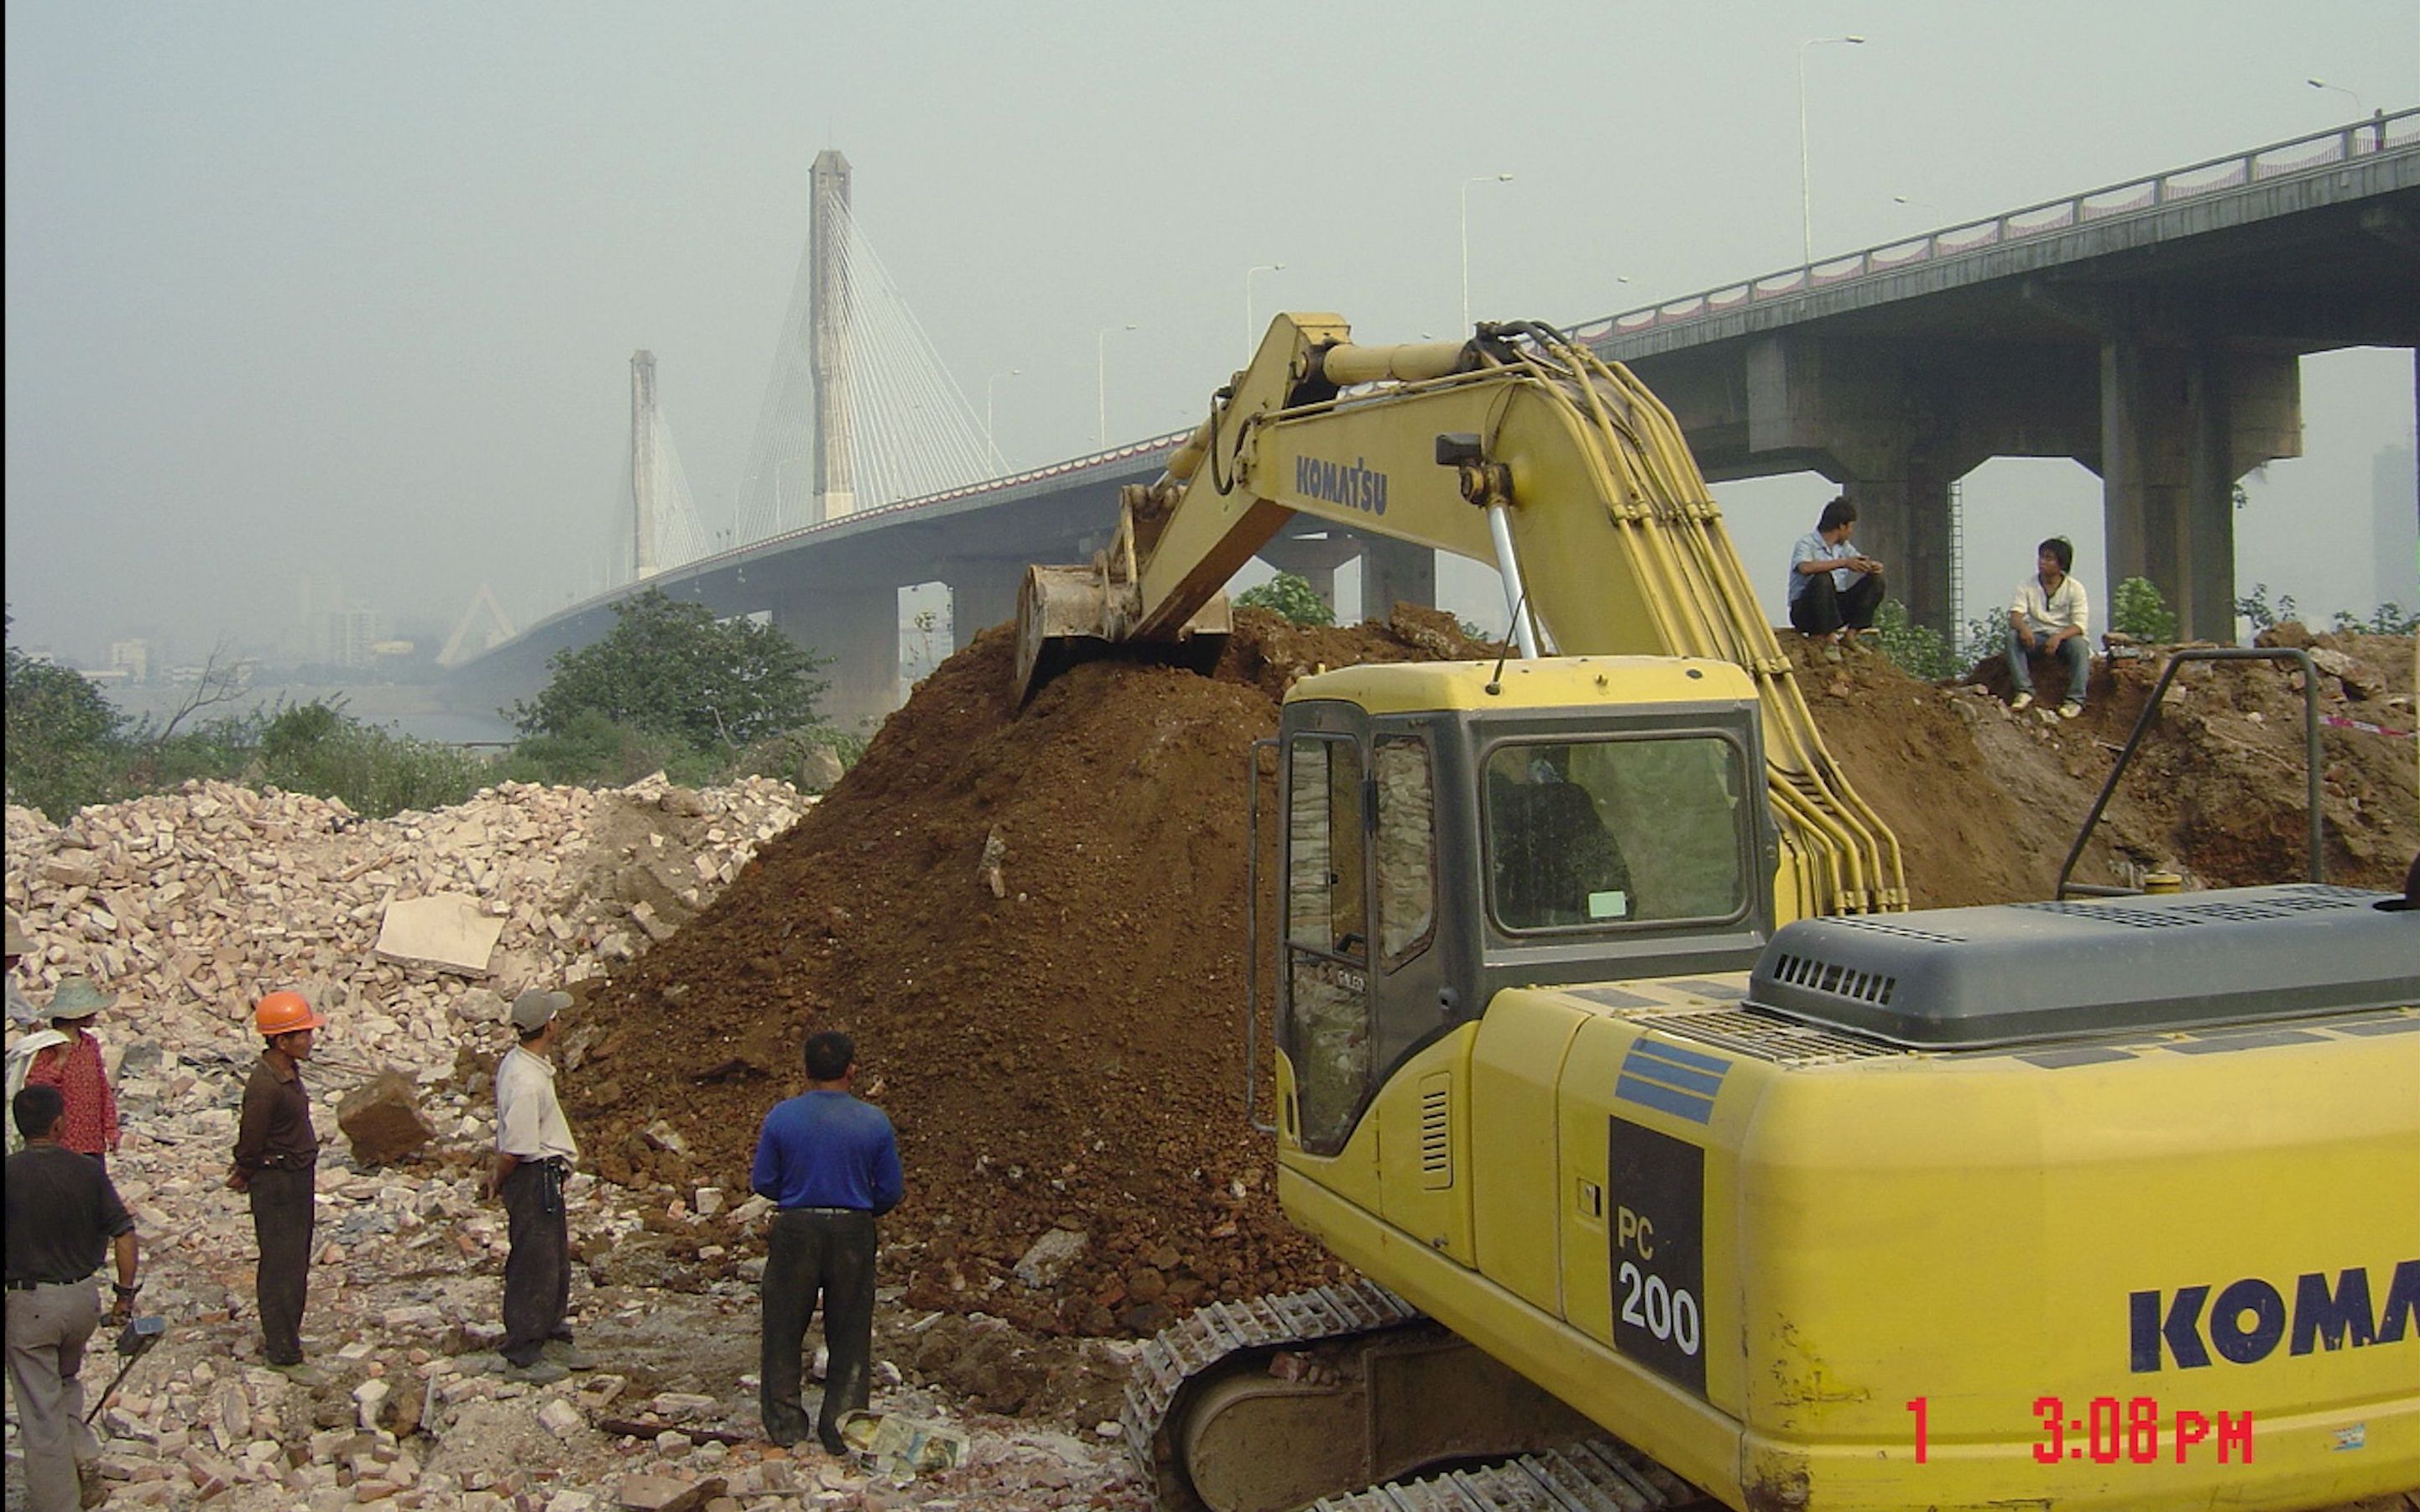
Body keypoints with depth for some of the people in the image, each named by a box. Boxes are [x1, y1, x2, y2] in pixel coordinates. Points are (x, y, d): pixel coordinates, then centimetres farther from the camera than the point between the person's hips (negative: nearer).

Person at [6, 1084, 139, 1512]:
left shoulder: (10, 1174, -13)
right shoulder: (87, 1171, -4)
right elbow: (124, 1235, -4)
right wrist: (126, 1294, 6)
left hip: (29, 1302, -4)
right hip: (83, 1298, 4)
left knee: (40, 1411, 5)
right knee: (66, 1380, 30)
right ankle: (85, 1460, 17)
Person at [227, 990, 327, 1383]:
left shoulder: (287, 1070, 4)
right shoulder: (265, 1085, -27)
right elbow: (251, 1140, -17)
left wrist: (246, 1170, 16)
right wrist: (247, 1172, -1)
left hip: (299, 1177, 10)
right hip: (276, 1183, -10)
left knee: (293, 1262, 19)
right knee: (283, 1269, -2)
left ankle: (276, 1337, 34)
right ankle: (284, 1354, 7)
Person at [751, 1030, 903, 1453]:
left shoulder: (782, 1117, -6)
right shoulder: (874, 1122, -6)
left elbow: (763, 1182, 0)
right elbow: (891, 1191, -1)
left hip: (795, 1230, 0)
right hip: (853, 1232, 0)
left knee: (784, 1328, 12)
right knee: (849, 1333, 10)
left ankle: (785, 1422, 16)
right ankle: (843, 1425, 12)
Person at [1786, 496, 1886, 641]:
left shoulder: (1843, 546, 12)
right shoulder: (1806, 543, -12)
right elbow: (1805, 567, -33)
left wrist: (1874, 566, -14)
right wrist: (1844, 562, -33)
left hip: (1835, 606, 7)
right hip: (1804, 610, -7)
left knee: (1875, 580, -3)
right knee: (1823, 578, -35)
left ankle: (1851, 635, -11)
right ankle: (1830, 638, -31)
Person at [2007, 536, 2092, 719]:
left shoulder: (2074, 588, -5)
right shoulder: (2027, 586, 2)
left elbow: (2080, 625, -14)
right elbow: (2015, 614, -10)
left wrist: (2059, 637, -34)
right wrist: (2023, 628, -35)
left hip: (2065, 636, -2)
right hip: (2036, 638, 2)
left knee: (2079, 644, -35)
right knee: (2013, 636, -28)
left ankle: (2075, 700, -32)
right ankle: (2024, 691, -30)